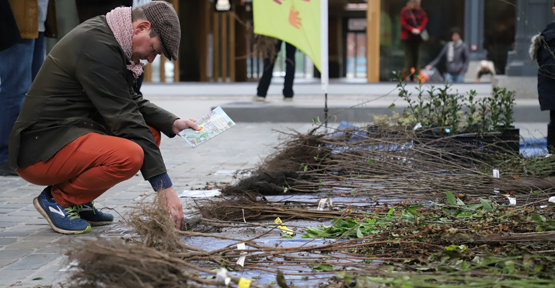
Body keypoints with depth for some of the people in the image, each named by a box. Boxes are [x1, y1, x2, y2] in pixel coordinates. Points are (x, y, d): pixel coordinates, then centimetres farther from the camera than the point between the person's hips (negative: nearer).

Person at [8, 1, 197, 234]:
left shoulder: (108, 39, 10)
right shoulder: (98, 48, -21)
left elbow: (130, 102, 20)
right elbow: (123, 117, -22)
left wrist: (172, 124, 3)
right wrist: (165, 188, -21)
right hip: (40, 150, -10)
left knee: (150, 132, 8)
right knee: (129, 155, -30)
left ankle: (78, 201, 10)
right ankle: (58, 198, -5)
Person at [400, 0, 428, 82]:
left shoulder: (420, 11, 7)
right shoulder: (405, 11, 0)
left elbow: (425, 21, 5)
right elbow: (403, 23, -2)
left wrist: (419, 29, -13)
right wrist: (412, 29, -15)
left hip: (417, 37, 2)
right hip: (407, 36, -2)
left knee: (416, 55, 1)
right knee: (409, 55, -3)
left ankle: (416, 74, 4)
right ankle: (408, 74, 1)